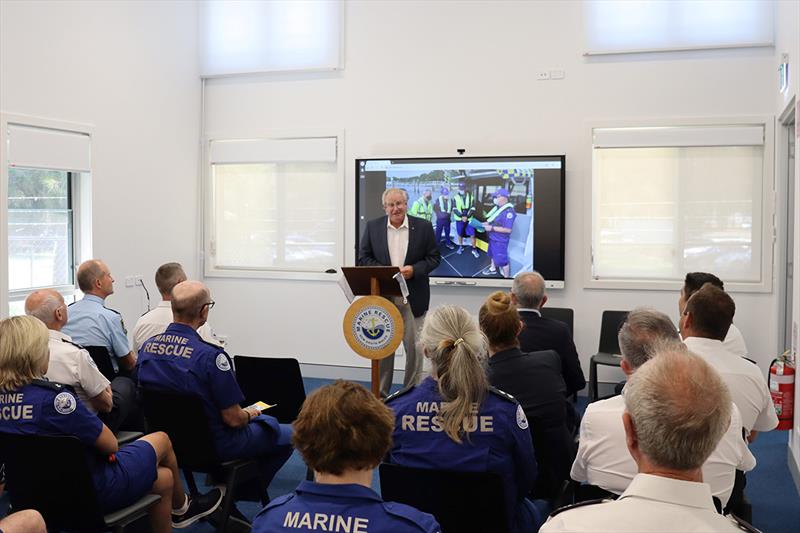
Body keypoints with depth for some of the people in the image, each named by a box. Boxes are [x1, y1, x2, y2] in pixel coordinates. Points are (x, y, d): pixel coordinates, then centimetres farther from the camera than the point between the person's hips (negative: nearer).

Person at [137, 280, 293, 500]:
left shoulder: (146, 346, -7)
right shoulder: (210, 356, -29)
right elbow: (233, 419, -22)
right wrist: (249, 414, 2)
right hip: (213, 447, -8)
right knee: (289, 434, 12)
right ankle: (246, 491, 20)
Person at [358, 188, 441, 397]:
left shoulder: (423, 227, 0)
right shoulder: (372, 227, 4)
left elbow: (434, 257, 3)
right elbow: (363, 258, 4)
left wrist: (414, 269, -14)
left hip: (413, 297, -1)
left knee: (414, 347, 3)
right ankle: (380, 394, 17)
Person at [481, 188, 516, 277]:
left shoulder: (509, 211, -26)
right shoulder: (497, 208, 2)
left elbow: (508, 229, -29)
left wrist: (492, 228, -27)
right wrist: (487, 223, 0)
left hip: (500, 240, -9)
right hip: (493, 238, 9)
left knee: (502, 260, 1)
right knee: (493, 254, 27)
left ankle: (506, 276, 16)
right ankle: (493, 269, 49)